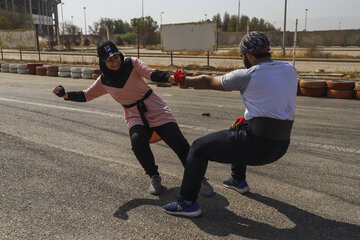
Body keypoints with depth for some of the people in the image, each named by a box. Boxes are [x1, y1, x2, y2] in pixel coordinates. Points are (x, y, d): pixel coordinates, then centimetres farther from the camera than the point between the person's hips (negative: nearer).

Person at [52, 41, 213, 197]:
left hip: (157, 111, -1)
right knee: (137, 139, -31)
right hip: (135, 117, 2)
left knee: (179, 144, -13)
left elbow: (152, 74, -21)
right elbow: (85, 96, 11)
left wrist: (172, 77, -39)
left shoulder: (132, 64, -6)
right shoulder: (104, 81, 3)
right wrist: (65, 94, -6)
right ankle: (154, 177, -7)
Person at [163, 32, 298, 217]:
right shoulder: (290, 71, 8)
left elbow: (208, 82, 4)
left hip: (257, 146, -8)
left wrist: (184, 80, 20)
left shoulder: (247, 75, -9)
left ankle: (187, 202, 9)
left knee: (199, 147, 6)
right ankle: (238, 180, 50)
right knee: (236, 131, 37)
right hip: (282, 146, 8)